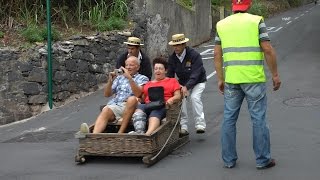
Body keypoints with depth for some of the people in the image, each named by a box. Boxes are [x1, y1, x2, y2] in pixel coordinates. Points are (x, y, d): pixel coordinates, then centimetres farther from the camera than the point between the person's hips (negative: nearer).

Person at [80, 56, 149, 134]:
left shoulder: (142, 78, 17)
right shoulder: (119, 77, 30)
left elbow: (138, 94, -5)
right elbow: (107, 94, 20)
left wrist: (129, 78, -13)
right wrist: (110, 81, 4)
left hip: (130, 107, -3)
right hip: (114, 105, 3)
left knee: (132, 99, -36)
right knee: (105, 110, -30)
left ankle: (120, 133, -39)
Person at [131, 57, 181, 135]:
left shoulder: (172, 81, 28)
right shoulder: (148, 84, 37)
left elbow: (178, 96, 14)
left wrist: (171, 99, -8)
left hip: (163, 106, -3)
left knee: (155, 114, -41)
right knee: (139, 108, -36)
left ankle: (148, 135, -69)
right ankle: (139, 133, -60)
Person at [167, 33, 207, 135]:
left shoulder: (194, 55, -24)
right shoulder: (172, 58, -7)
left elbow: (195, 74, -31)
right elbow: (170, 75, -6)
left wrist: (186, 87, -45)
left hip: (198, 82, -4)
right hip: (183, 83, 4)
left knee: (194, 97, -29)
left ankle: (200, 125, -25)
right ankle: (183, 127, -14)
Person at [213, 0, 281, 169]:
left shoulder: (221, 24, 9)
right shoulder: (256, 21, -1)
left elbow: (217, 55, 7)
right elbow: (268, 50, -7)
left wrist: (220, 79, 14)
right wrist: (275, 75, 1)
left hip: (231, 79, 3)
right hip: (254, 79, -3)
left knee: (229, 118, 10)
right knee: (258, 118, 4)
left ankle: (229, 159, 16)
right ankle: (263, 160, 10)